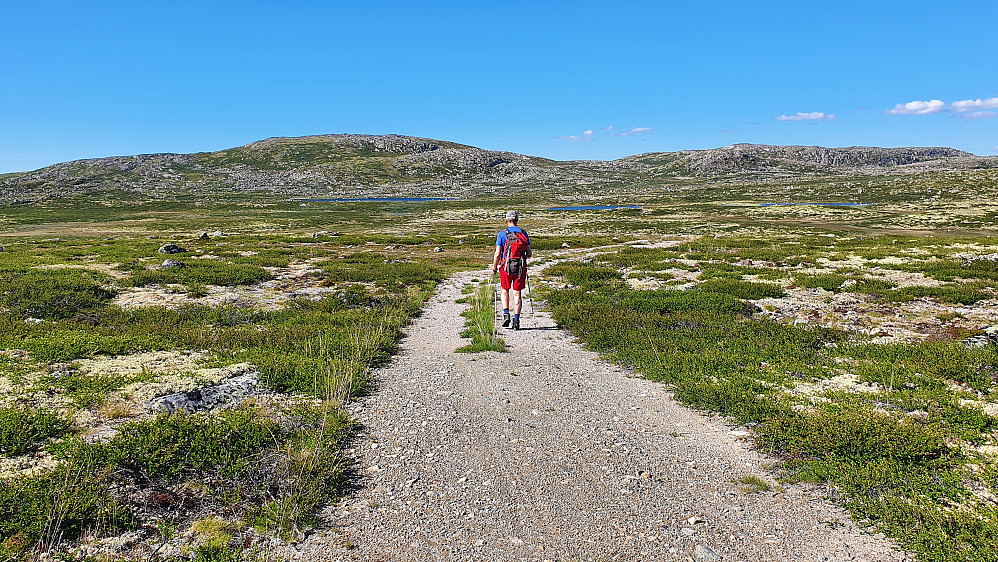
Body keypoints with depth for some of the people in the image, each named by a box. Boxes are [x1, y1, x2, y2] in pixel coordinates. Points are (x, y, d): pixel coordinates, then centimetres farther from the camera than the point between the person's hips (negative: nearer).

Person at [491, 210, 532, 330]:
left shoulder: (502, 234, -3)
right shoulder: (523, 233, 5)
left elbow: (497, 254, -7)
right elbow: (529, 254, 6)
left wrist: (494, 267, 7)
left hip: (506, 267, -2)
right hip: (521, 268, 2)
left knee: (505, 290, 17)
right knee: (517, 293, 5)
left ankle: (506, 314, 3)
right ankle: (516, 319, 1)